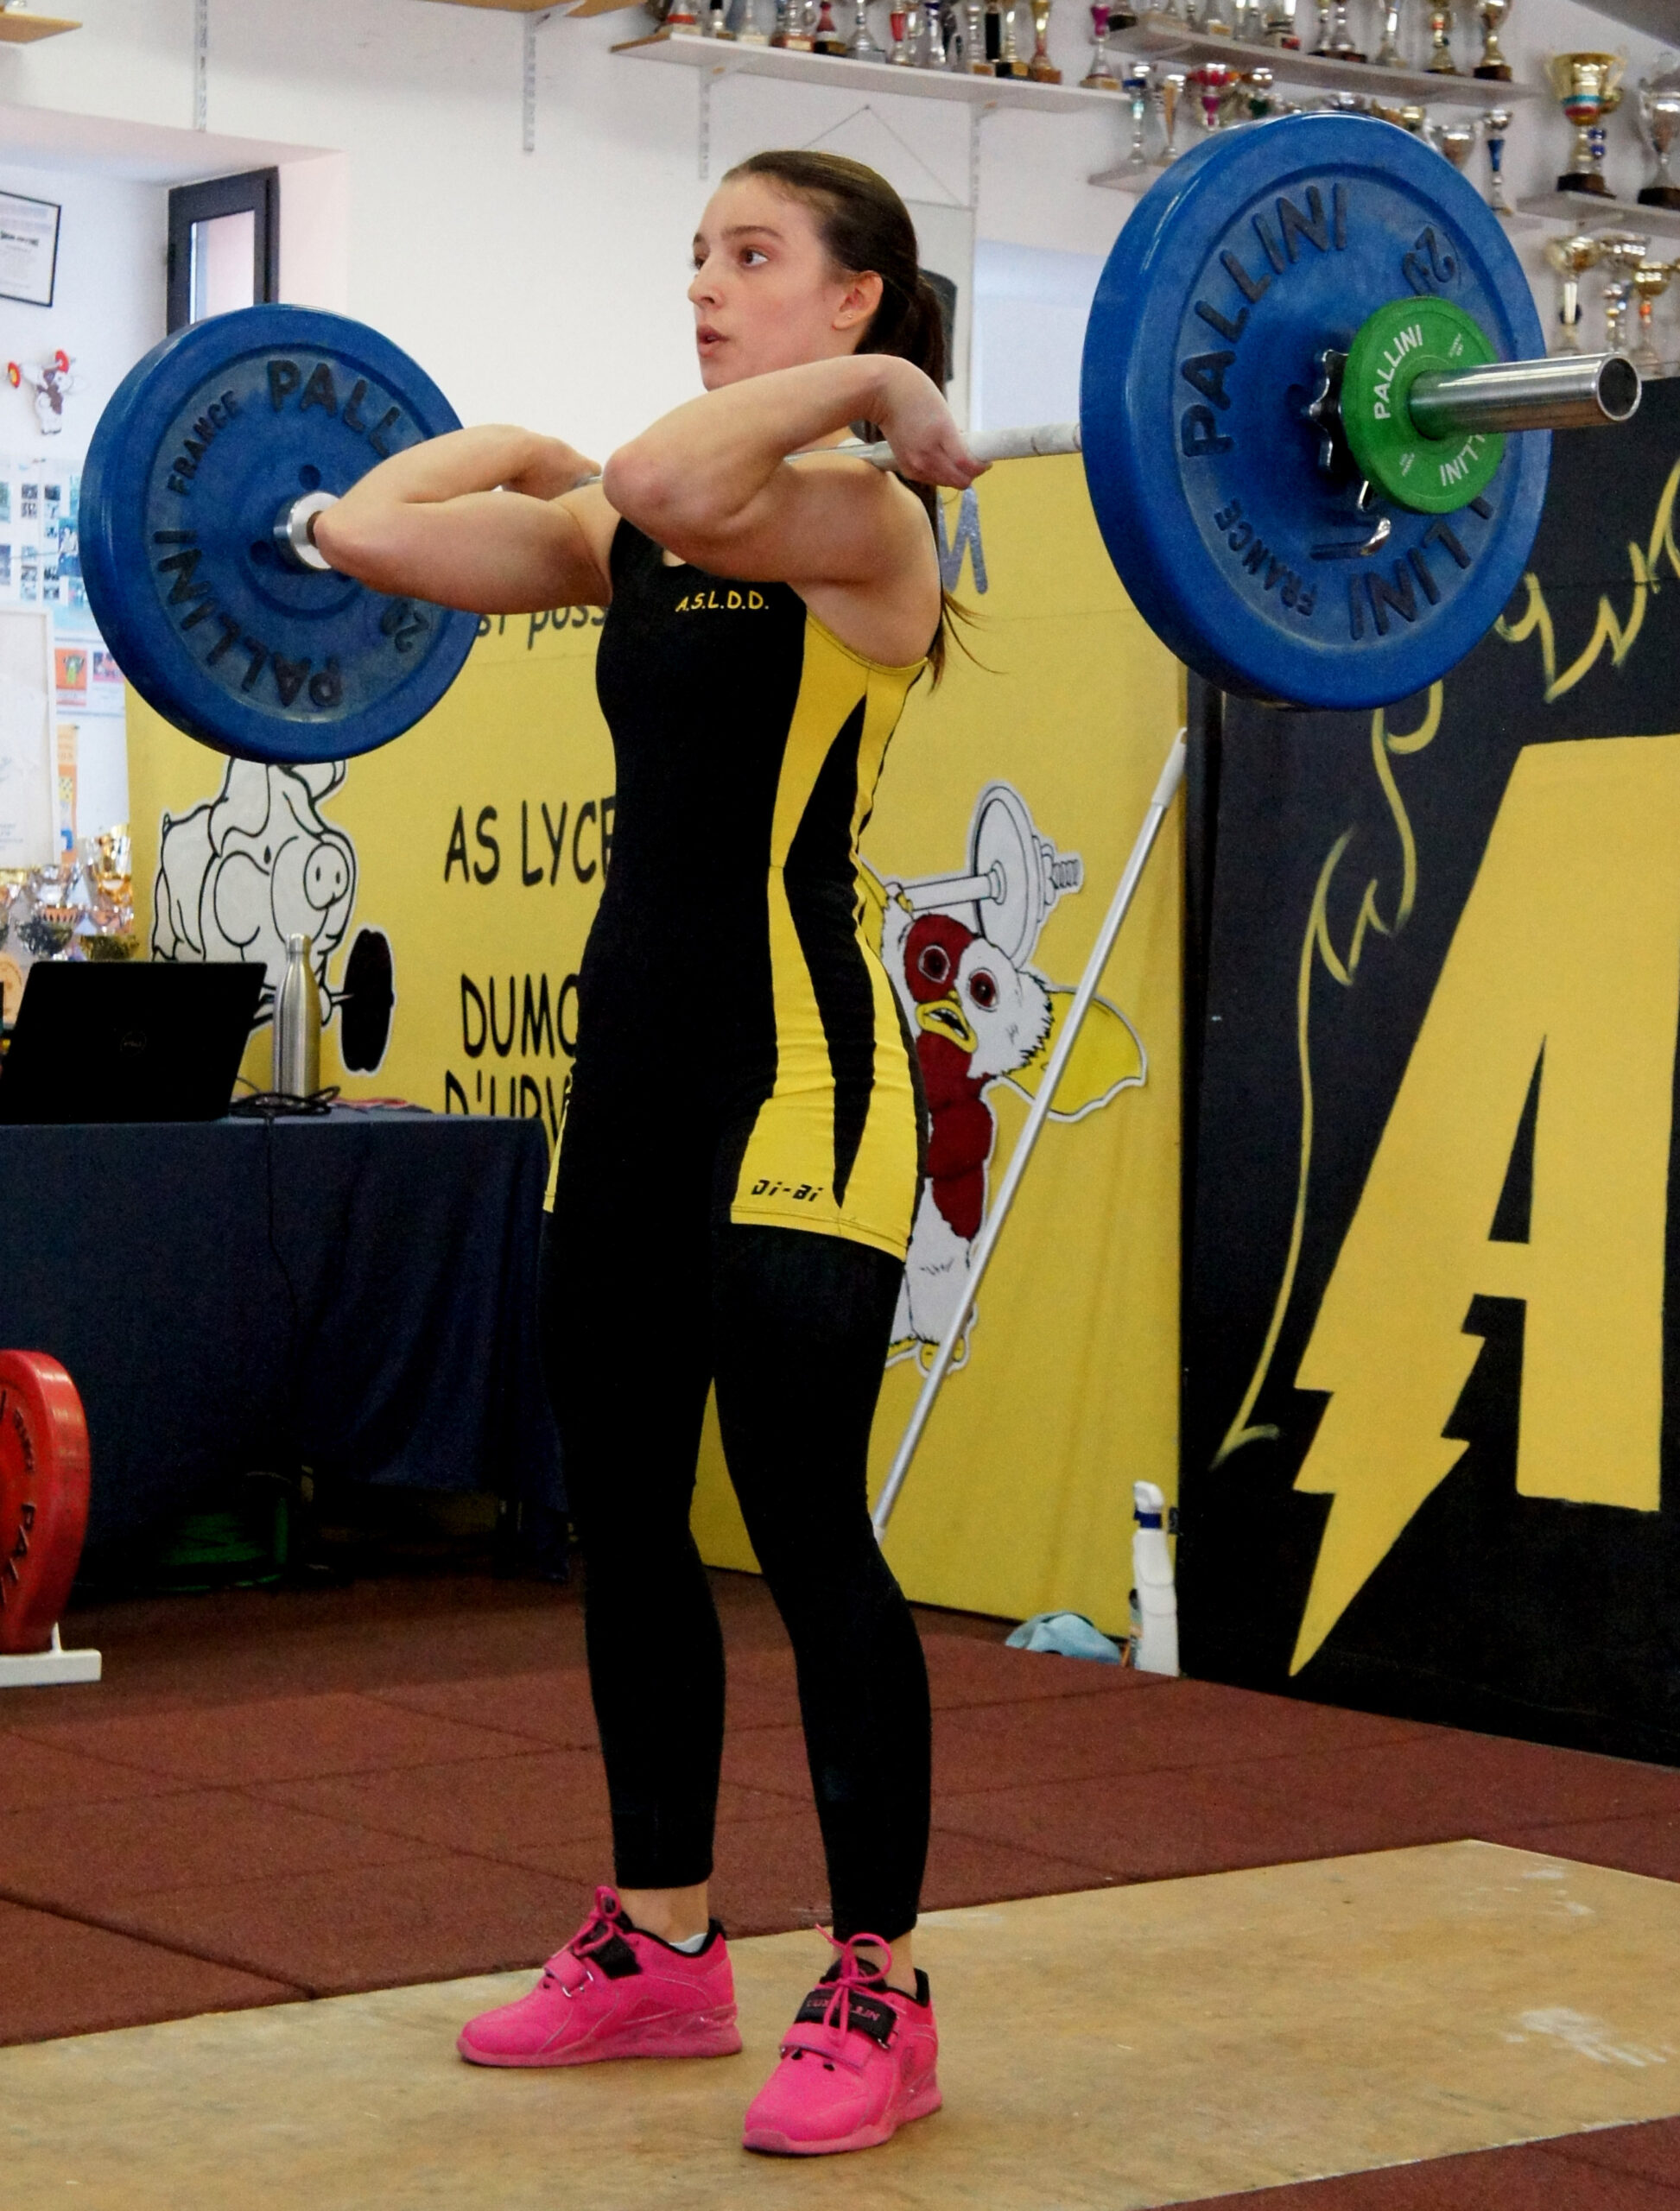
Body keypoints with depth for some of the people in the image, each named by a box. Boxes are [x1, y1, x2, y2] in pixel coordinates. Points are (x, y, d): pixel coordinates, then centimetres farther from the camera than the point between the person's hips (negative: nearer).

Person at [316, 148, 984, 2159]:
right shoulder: (630, 534, 12)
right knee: (619, 1517, 13)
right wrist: (527, 442, 17)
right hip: (637, 1048, 8)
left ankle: (877, 1998, 8)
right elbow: (366, 531, 7)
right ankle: (659, 1948, 27)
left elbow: (676, 487, -32)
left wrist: (874, 391, -17)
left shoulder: (865, 520, -10)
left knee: (805, 1528, -4)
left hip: (797, 1070, -8)